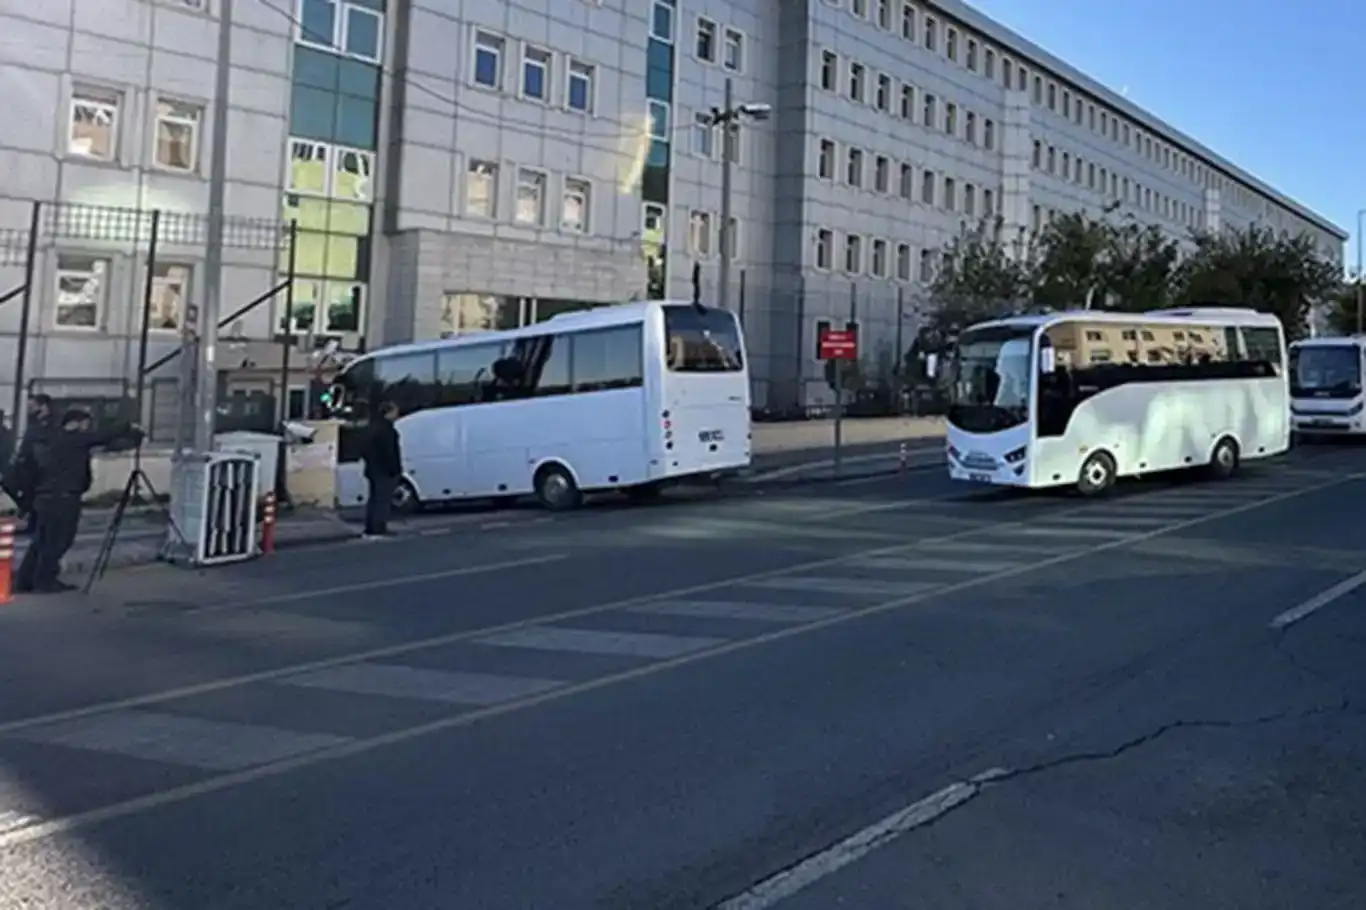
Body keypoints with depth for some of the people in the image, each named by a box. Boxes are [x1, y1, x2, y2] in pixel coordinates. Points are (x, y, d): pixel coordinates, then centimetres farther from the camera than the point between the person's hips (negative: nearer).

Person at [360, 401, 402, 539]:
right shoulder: (386, 429, -16)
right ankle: (378, 531, -11)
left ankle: (369, 530, 15)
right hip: (384, 470, -10)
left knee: (374, 499, 13)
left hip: (374, 469, 10)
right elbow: (389, 452, -21)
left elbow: (368, 450, 21)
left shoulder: (375, 427, 17)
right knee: (383, 501, -9)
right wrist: (394, 469, -19)